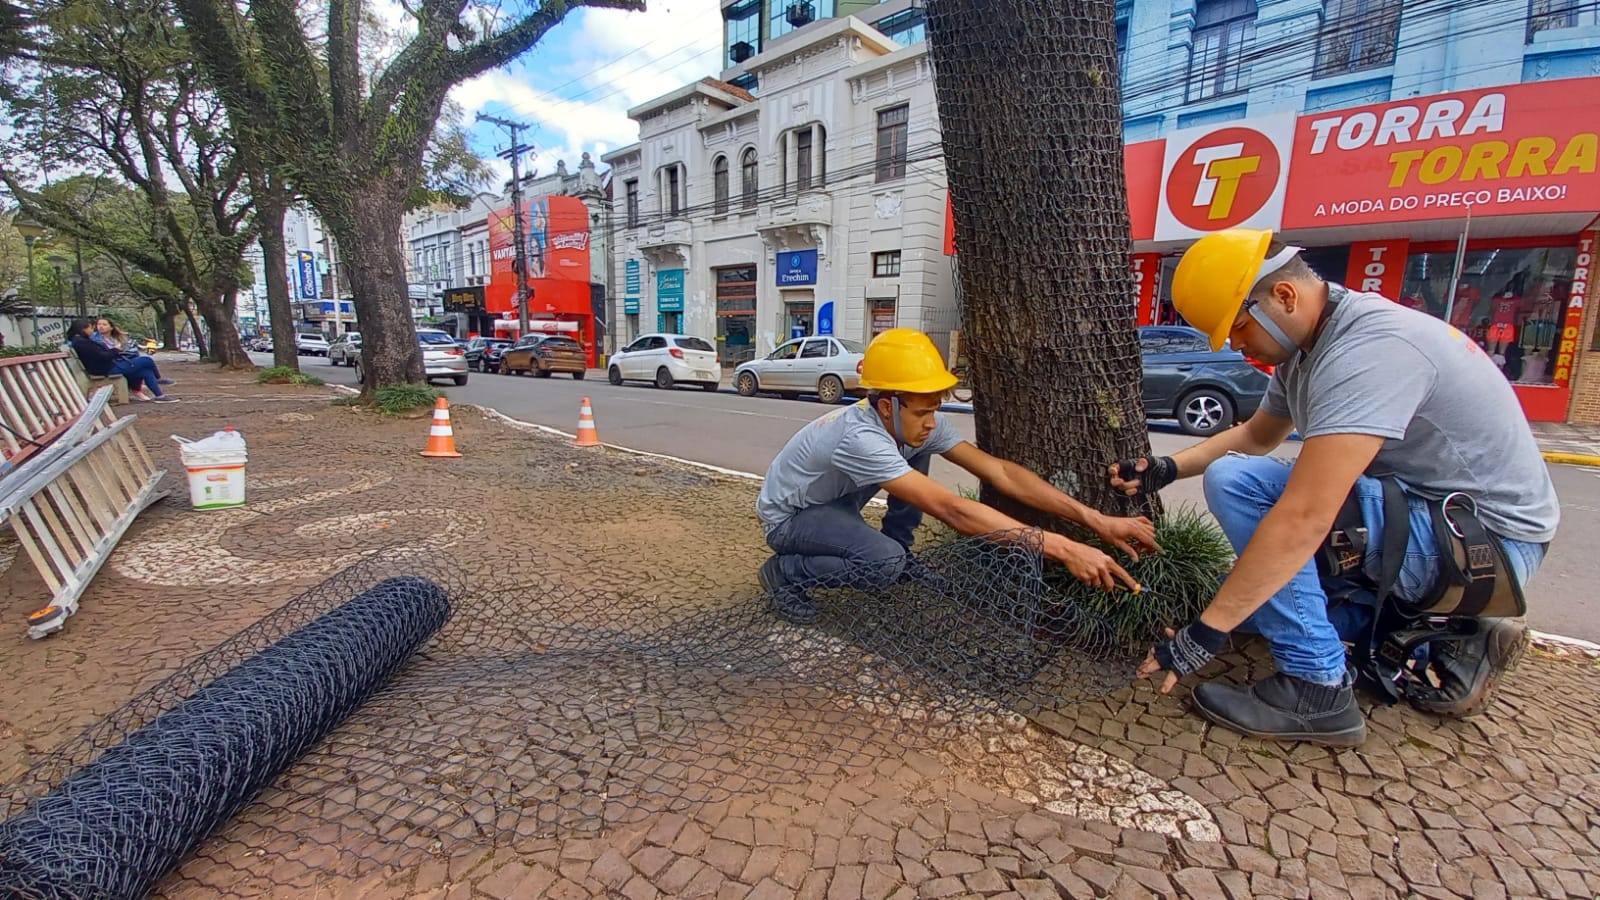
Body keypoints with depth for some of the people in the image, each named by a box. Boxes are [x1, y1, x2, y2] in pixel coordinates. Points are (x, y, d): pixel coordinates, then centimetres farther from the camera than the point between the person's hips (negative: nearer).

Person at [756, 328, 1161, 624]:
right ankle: (785, 573, -6)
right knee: (884, 562, -33)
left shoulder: (917, 424, -15)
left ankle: (897, 556, 9)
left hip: (834, 503, 8)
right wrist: (1063, 549, -44)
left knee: (918, 452, -6)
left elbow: (1001, 472, -20)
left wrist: (1098, 521, -26)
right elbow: (953, 510, -44)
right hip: (786, 516, -7)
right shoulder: (861, 438, -38)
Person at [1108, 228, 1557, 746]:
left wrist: (1207, 632, -32)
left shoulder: (1369, 346, -28)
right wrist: (1167, 469, 3)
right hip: (1421, 516, 9)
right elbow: (1257, 436, 18)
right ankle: (1439, 644, 12)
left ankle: (1316, 688, -17)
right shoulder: (1307, 345, 2)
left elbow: (1304, 518, -35)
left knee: (1234, 481, -25)